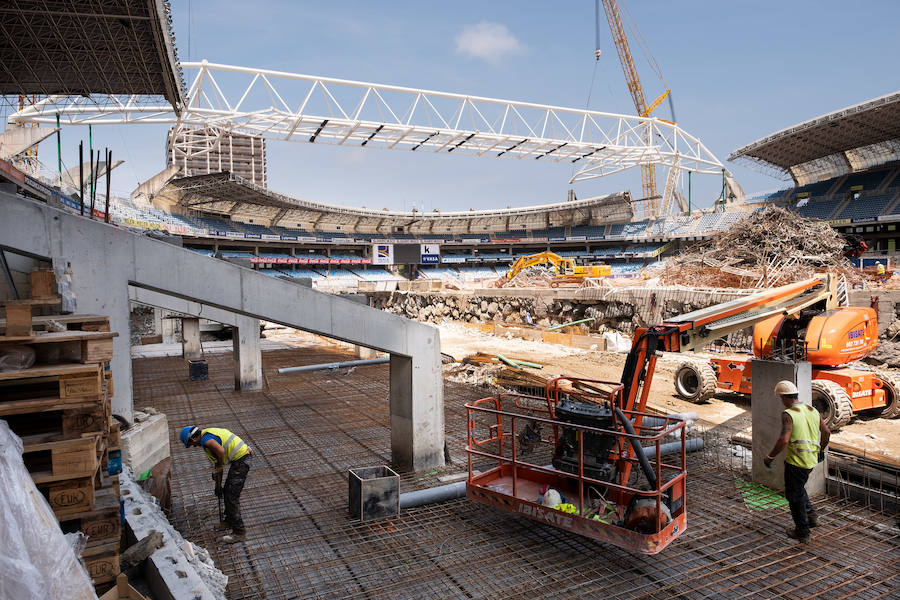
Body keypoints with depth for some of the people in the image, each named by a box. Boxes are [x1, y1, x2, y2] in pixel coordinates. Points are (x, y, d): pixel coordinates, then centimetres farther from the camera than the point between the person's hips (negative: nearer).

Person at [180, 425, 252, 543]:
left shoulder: (205, 440, -14)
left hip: (241, 460, -10)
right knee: (228, 491, 22)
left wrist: (217, 468, -14)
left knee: (231, 497, -4)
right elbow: (217, 462, 22)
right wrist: (218, 485, 26)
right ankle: (229, 521, 39)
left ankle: (239, 532, 3)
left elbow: (221, 451, -35)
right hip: (241, 458, 10)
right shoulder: (209, 434, 17)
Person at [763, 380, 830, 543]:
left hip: (795, 461, -8)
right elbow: (826, 432, 13)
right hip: (811, 460, 8)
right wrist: (821, 450, 29)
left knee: (794, 496, 9)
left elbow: (784, 440, -28)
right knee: (798, 487, 32)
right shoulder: (812, 410, 4)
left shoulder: (788, 414, -19)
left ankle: (802, 532, 19)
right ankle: (811, 515, 24)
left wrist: (770, 456, -16)